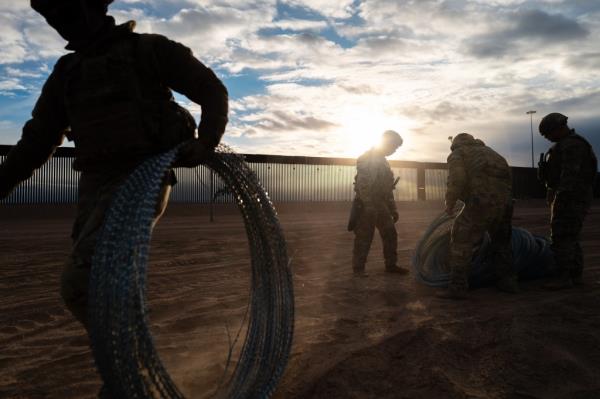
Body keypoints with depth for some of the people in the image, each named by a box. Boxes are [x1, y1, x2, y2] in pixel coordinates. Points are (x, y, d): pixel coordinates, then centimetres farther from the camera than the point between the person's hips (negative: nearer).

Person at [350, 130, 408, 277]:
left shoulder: (383, 162, 19)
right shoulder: (367, 158, -10)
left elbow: (388, 188, 23)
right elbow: (363, 185, -21)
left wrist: (393, 209, 20)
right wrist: (369, 207, -26)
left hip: (381, 205, 9)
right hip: (366, 205, -9)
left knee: (390, 235, 9)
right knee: (363, 238, -3)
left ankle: (391, 265, 21)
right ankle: (358, 269, 7)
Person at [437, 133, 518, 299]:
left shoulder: (457, 154, 10)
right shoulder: (487, 151, 30)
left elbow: (456, 180, -9)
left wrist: (449, 203, 3)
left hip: (482, 201, -7)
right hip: (505, 199, 7)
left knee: (462, 240, -1)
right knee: (501, 240, 24)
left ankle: (457, 287, -4)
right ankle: (507, 281, 31)